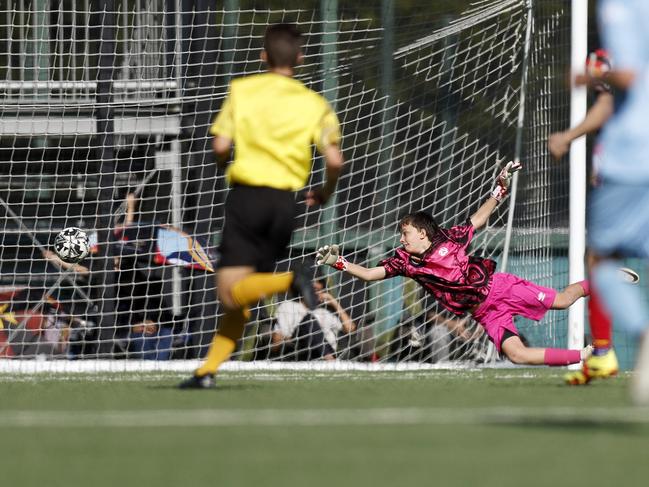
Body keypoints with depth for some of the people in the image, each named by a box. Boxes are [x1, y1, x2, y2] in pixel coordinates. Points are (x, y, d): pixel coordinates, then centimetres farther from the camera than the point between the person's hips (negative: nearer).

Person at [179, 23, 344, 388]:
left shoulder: (242, 90, 2)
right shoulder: (314, 104, 4)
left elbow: (221, 145, -5)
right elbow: (335, 160, -4)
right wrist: (326, 193, 16)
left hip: (247, 195, -3)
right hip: (285, 202, 3)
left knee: (231, 293, -7)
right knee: (240, 296, 12)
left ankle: (291, 280, -33)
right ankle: (209, 370, 5)